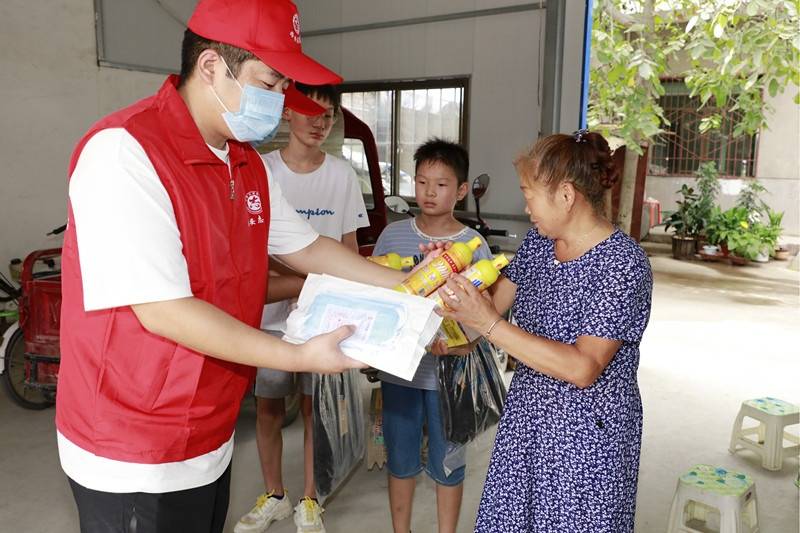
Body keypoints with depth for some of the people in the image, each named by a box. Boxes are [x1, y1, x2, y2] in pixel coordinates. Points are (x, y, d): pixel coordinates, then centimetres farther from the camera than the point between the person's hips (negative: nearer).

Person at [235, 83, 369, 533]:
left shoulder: (343, 175, -1)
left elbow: (349, 248, 4)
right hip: (271, 310, 0)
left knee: (314, 408, 9)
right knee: (268, 408, 11)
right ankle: (274, 496, 34)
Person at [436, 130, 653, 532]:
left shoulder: (622, 262, -21)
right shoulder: (539, 241, 0)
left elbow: (583, 368, -28)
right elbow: (494, 301, 6)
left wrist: (488, 324, -31)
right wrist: (450, 273, -10)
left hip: (586, 435, -6)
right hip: (527, 416, 6)